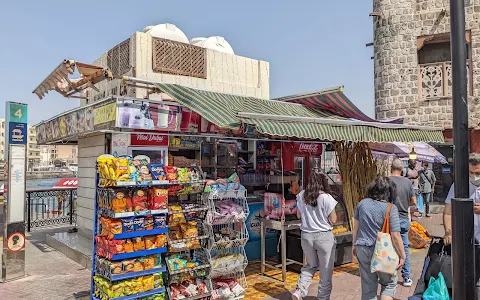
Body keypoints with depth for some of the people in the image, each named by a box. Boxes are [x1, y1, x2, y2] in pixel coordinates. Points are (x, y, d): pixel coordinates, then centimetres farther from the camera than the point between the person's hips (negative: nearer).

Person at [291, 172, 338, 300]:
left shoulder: (301, 196, -1)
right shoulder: (327, 198, -14)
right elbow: (333, 220, -7)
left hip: (306, 236, 4)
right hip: (324, 237, -4)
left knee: (311, 265, 23)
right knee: (326, 270, 13)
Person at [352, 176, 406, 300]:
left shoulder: (362, 203, 0)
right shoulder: (391, 208, -15)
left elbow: (356, 227, 9)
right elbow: (395, 236, -16)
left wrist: (354, 244, 21)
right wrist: (402, 256, -4)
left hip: (362, 250, 4)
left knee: (367, 287, 15)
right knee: (389, 284, 19)